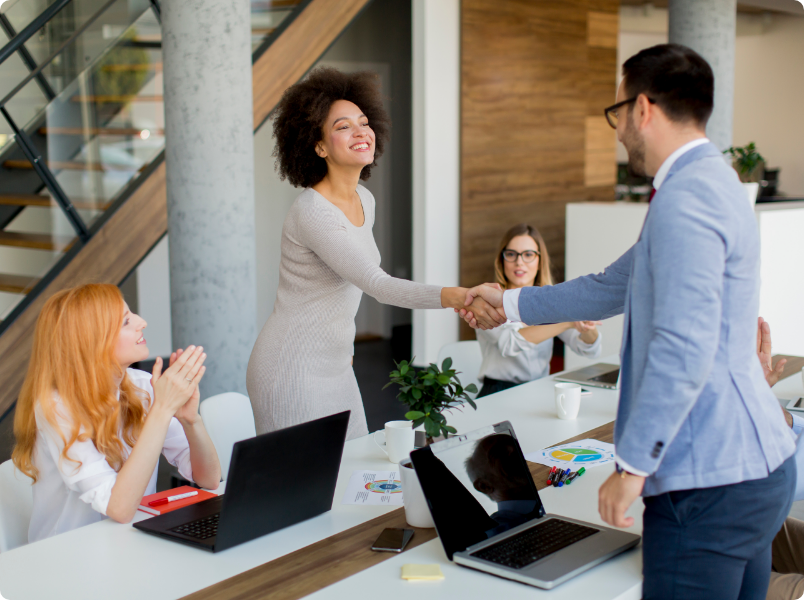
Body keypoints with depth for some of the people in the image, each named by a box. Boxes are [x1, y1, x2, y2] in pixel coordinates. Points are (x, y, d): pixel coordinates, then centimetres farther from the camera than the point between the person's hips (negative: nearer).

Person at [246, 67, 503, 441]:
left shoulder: (364, 201, 7)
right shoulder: (311, 213, -22)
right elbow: (377, 285, -31)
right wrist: (457, 297, -42)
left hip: (334, 366, 8)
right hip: (292, 371, -8)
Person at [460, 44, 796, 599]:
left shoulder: (684, 201, -18)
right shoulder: (710, 182, 17)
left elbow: (684, 349, -27)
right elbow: (611, 290, 26)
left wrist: (632, 464, -21)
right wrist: (511, 303, 33)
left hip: (710, 485, -11)